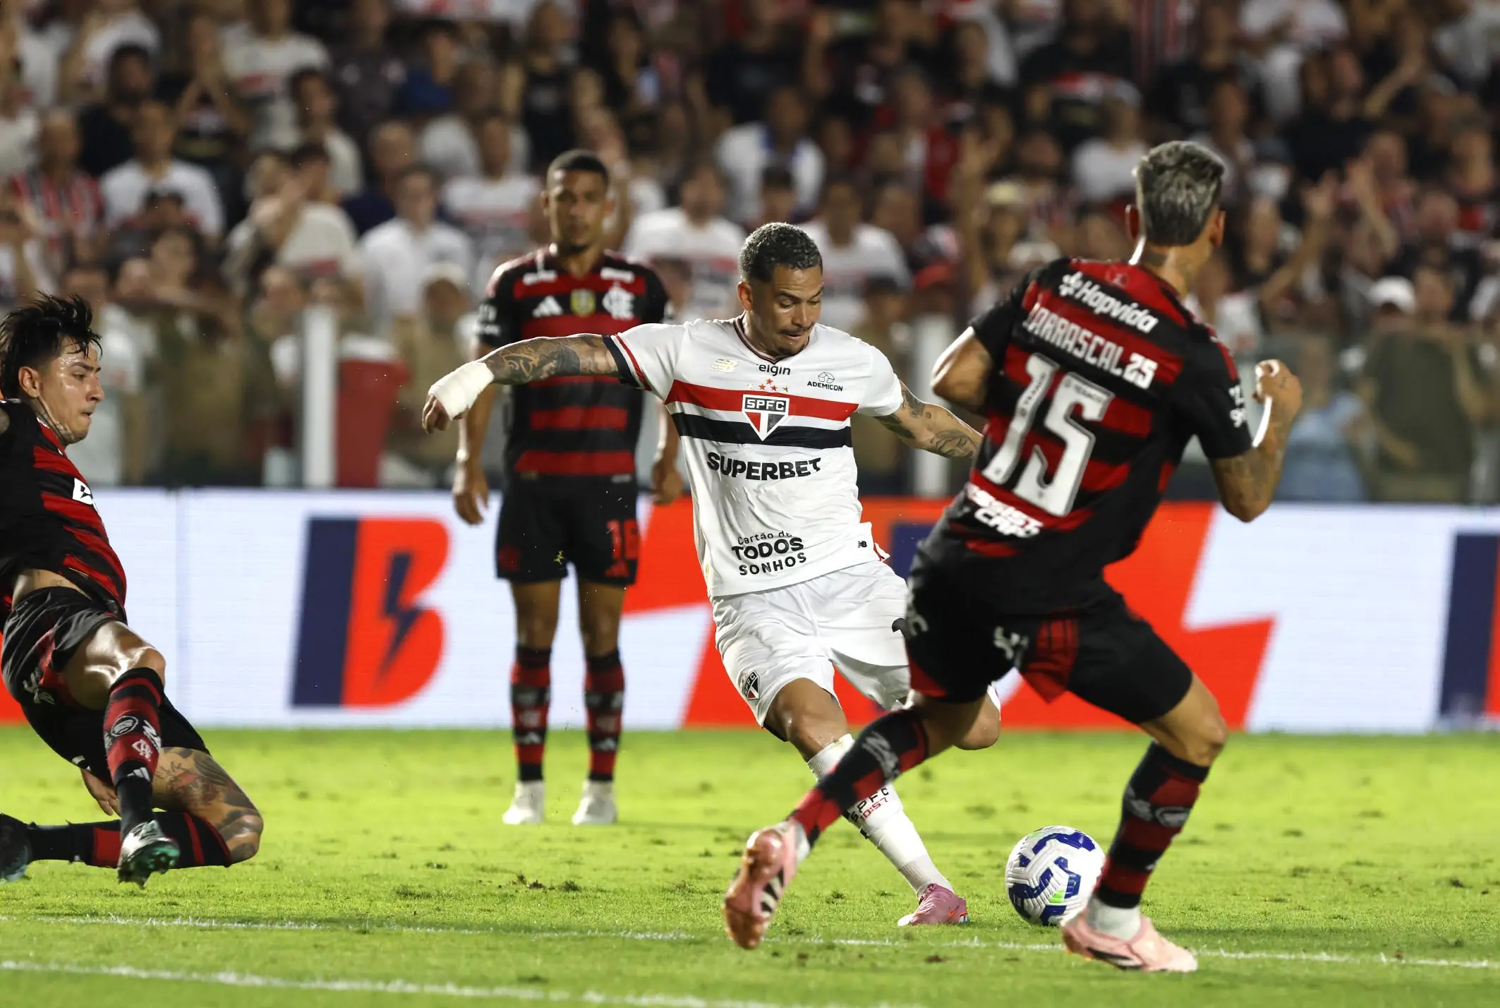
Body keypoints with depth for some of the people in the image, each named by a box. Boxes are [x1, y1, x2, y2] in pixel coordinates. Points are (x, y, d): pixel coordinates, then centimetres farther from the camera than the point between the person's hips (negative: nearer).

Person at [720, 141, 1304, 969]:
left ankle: (792, 837, 10)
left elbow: (953, 381, 4)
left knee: (939, 718, 30)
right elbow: (1247, 497, 1)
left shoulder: (1056, 284, 3)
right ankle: (1110, 919, 20)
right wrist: (1280, 411, 19)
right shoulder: (1194, 357, -10)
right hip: (1052, 591, -6)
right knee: (1197, 730, 11)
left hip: (957, 559, 6)